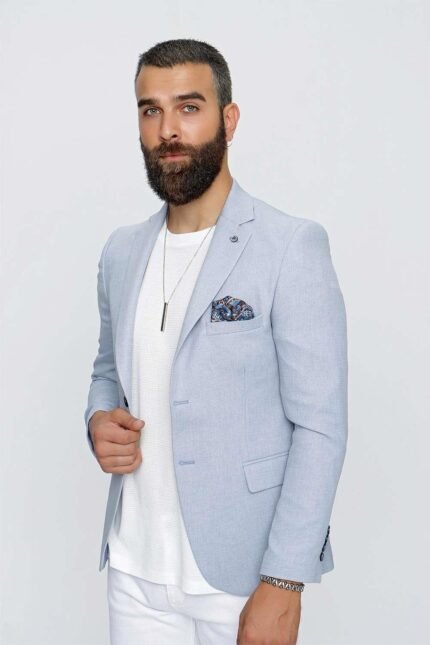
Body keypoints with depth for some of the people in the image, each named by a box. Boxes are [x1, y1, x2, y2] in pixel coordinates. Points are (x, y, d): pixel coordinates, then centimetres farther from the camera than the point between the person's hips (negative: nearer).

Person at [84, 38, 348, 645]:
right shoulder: (121, 251, 6)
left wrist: (283, 582, -17)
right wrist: (99, 421, -4)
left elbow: (320, 425, -13)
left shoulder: (292, 245, -12)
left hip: (239, 573, -4)